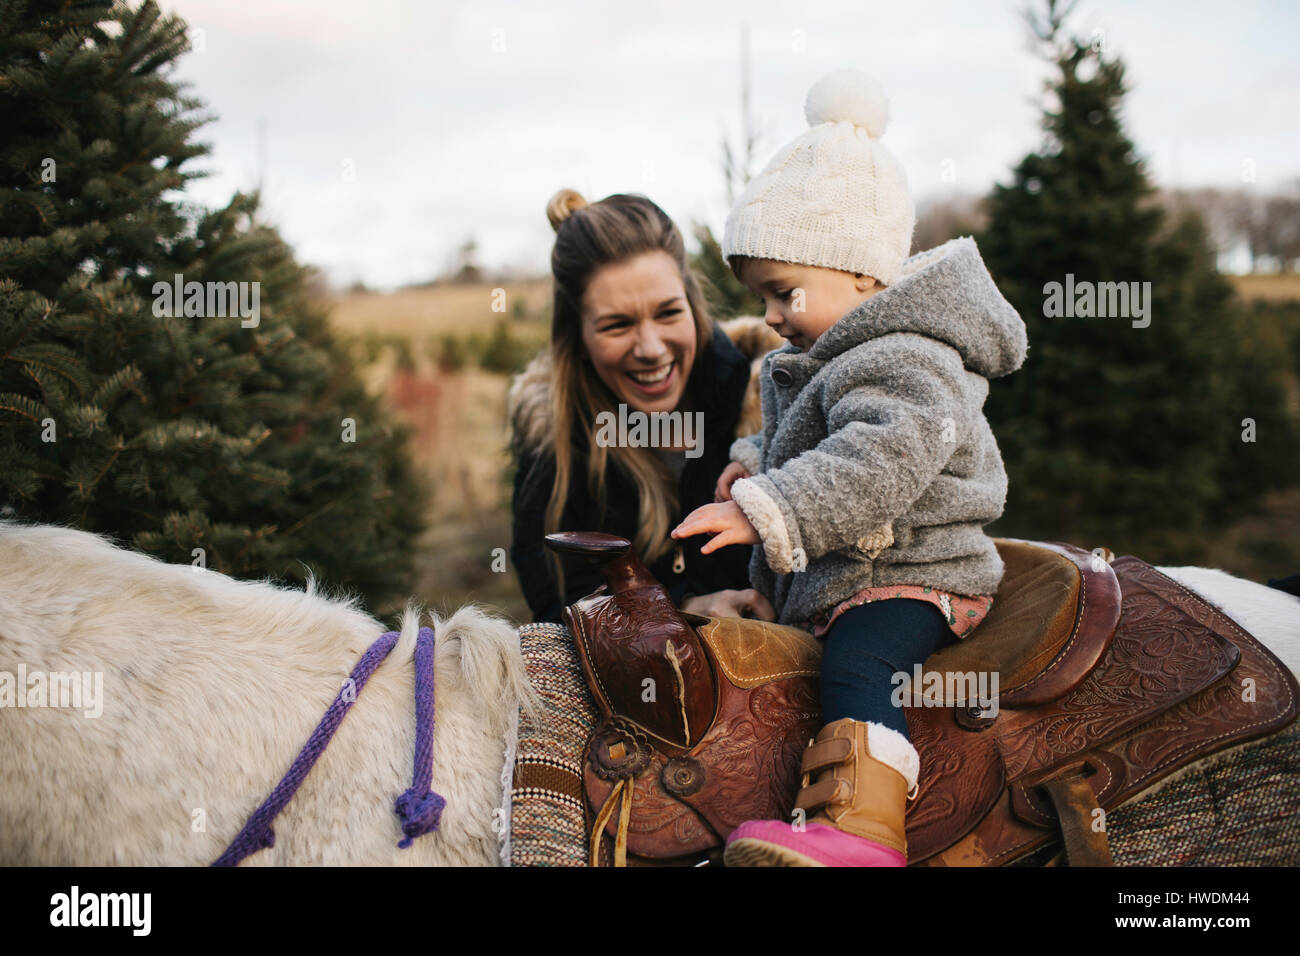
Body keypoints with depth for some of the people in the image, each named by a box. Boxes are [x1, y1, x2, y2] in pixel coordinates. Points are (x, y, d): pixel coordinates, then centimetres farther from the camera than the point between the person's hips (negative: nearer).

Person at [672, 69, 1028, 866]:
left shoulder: (902, 362, -21)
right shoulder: (835, 359, 14)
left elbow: (877, 462, -37)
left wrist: (766, 512, -42)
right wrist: (758, 465, 10)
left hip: (908, 575, -11)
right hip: (839, 577, 12)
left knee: (856, 663, -32)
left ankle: (865, 827, -40)